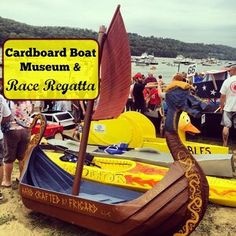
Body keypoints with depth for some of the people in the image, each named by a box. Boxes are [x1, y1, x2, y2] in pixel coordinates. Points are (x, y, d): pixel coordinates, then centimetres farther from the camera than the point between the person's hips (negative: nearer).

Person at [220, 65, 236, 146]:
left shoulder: (227, 81, -8)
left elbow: (222, 96, -6)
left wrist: (222, 105, 7)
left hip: (228, 107, -1)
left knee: (226, 126, 7)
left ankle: (225, 144, 13)